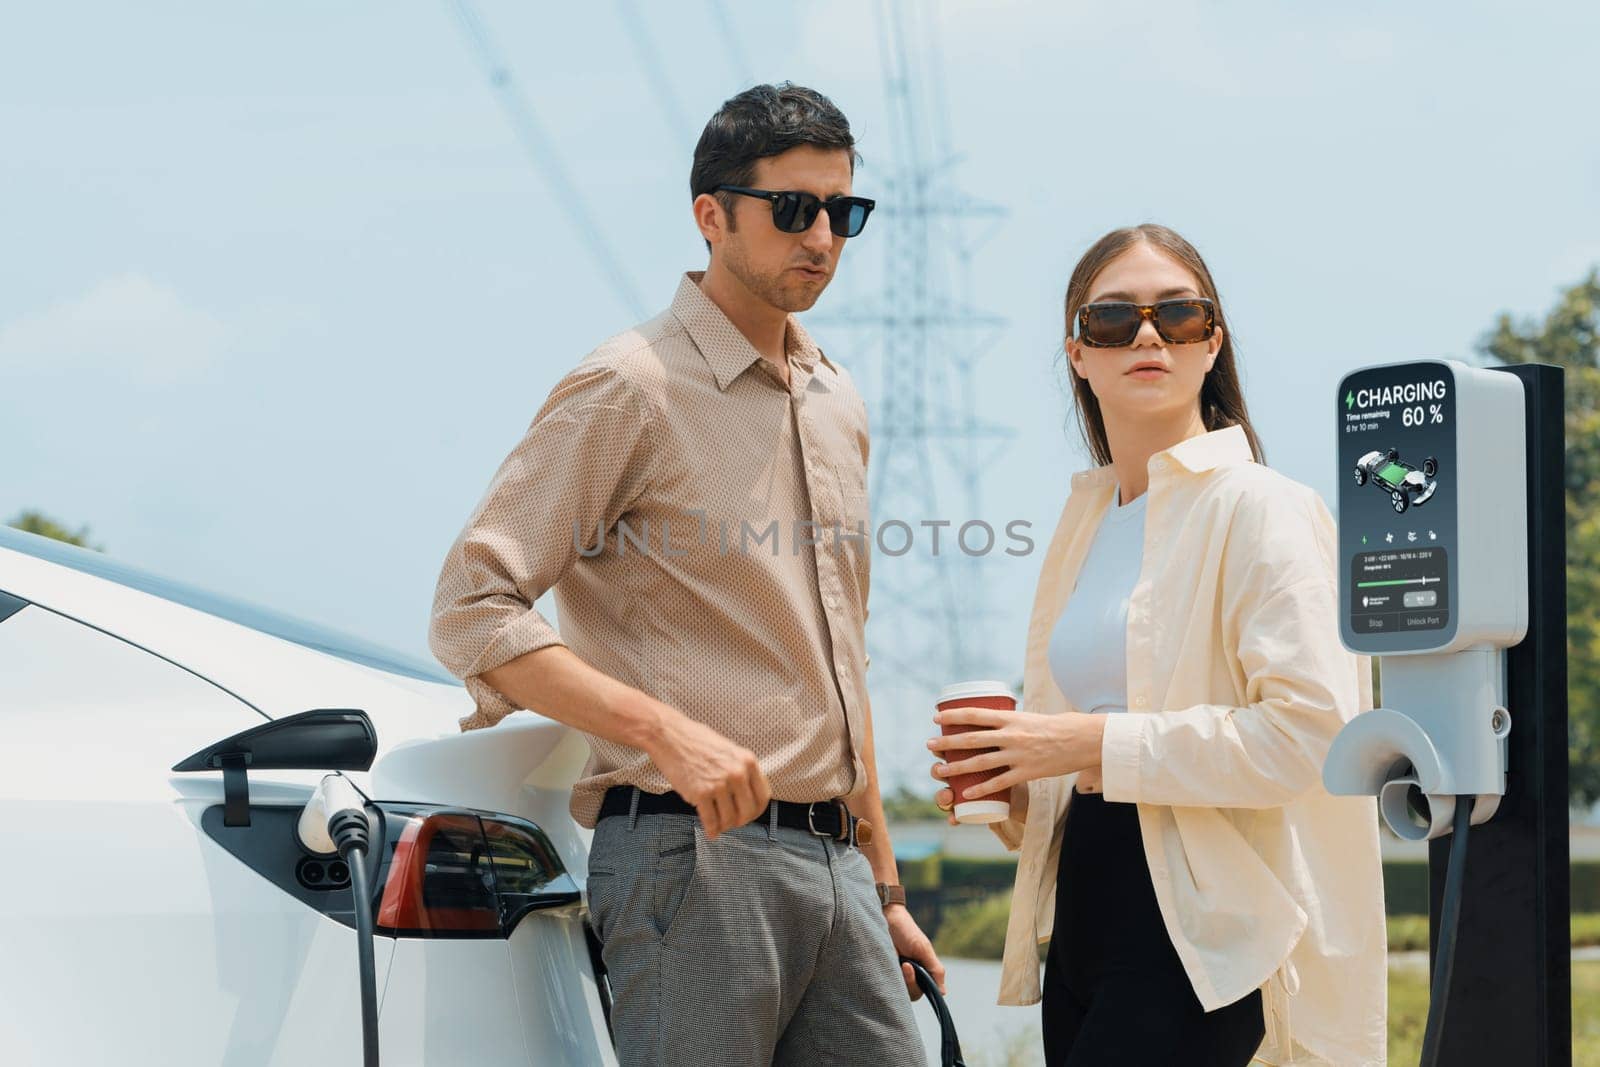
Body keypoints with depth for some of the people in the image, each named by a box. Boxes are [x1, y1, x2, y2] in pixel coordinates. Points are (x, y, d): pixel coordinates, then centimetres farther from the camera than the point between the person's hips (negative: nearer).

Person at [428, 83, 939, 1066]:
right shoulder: (633, 387, -6)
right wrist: (667, 731, -22)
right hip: (694, 850, -7)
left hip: (832, 858, 7)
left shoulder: (838, 405, 18)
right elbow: (473, 609, -12)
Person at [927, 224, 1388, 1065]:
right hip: (1085, 901, 7)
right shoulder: (1085, 521, 17)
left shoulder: (1259, 508, -6)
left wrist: (1098, 744, -18)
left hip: (1198, 928, -7)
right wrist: (1007, 782, 6)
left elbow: (1311, 727, -17)